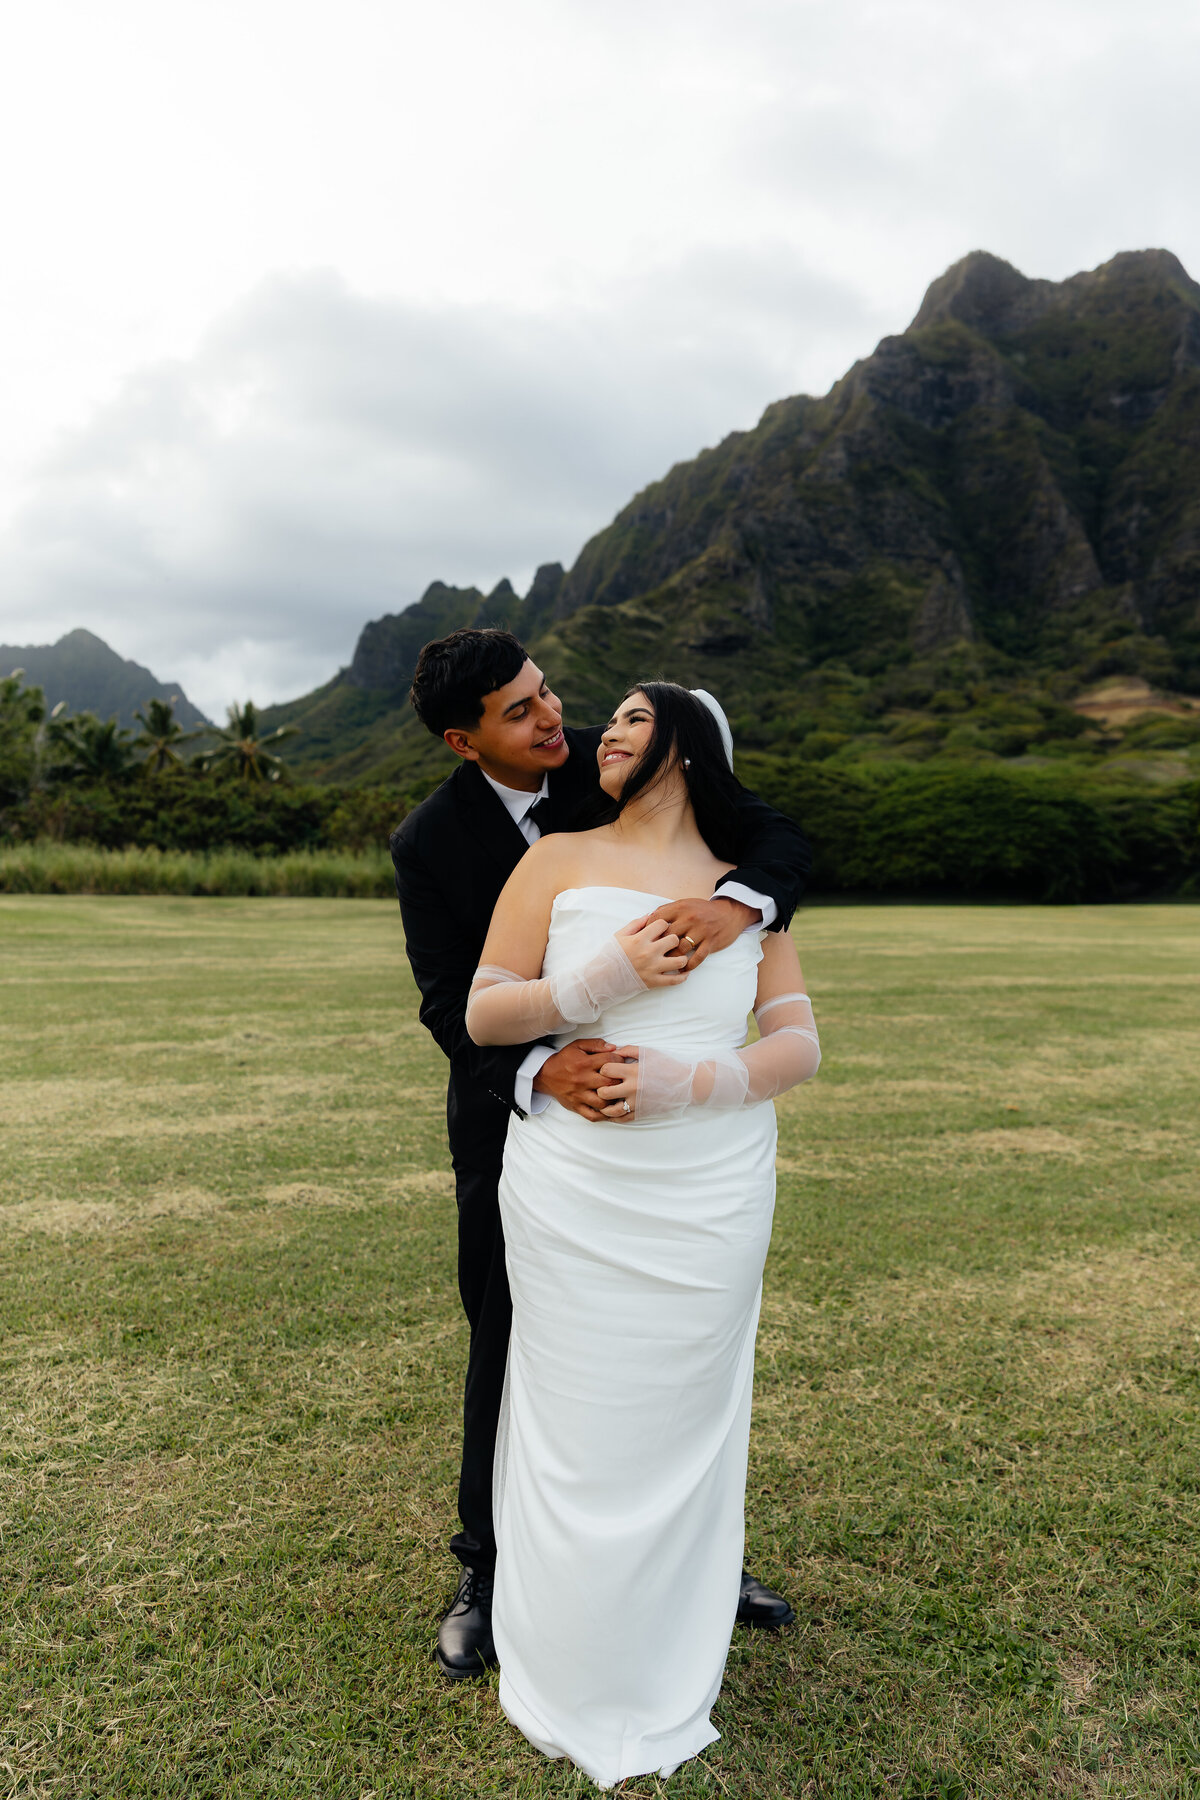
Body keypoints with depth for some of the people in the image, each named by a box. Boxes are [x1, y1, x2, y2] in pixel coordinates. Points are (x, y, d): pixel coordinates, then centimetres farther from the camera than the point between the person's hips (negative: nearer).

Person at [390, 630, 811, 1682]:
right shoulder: (431, 843, -15)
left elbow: (778, 838, -16)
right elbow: (454, 1005, -21)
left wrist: (736, 902, -40)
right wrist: (540, 1071, -42)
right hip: (515, 1115, -2)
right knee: (512, 1350, 11)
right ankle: (490, 1573, 35)